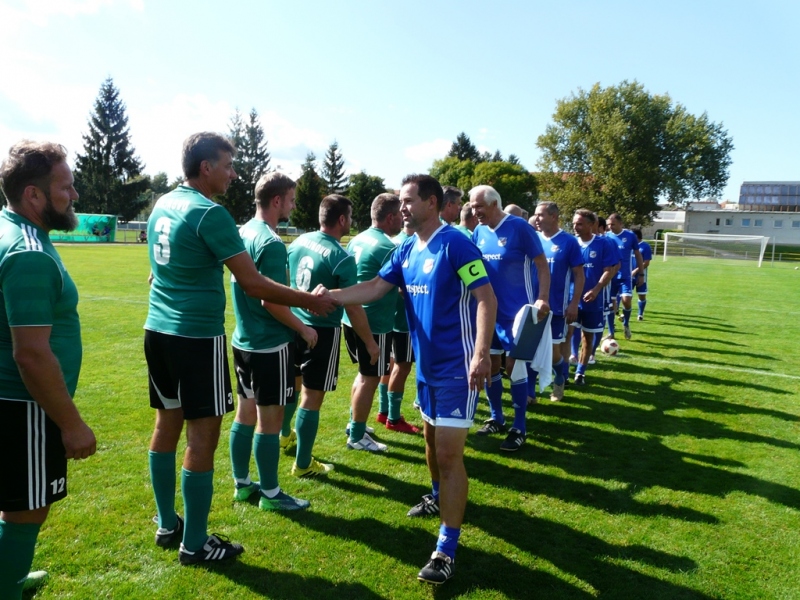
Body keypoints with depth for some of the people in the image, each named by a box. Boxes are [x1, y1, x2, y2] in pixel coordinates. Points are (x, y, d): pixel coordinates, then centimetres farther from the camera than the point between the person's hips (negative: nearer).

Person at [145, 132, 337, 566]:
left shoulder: (162, 204, 9)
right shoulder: (210, 213, -17)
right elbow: (253, 284, -19)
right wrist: (310, 301, -9)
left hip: (158, 331, 9)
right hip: (197, 337, -9)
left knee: (167, 425, 17)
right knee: (202, 437, 1)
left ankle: (167, 525, 31)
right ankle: (195, 544, 13)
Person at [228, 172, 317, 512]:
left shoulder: (243, 232, 8)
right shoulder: (271, 243, -20)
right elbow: (271, 301, -23)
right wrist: (304, 329, -11)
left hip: (243, 340, 9)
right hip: (270, 344, -9)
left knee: (245, 413, 16)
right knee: (270, 419, 2)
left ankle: (242, 484, 29)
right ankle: (270, 494, 15)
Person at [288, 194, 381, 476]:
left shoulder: (299, 242, 1)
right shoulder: (341, 257, -20)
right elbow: (353, 307, -18)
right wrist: (370, 343, -7)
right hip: (322, 331, -7)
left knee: (292, 384, 26)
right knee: (312, 396, 3)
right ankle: (303, 464, 15)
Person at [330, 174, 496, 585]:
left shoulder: (455, 244, -16)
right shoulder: (406, 251, 8)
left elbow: (486, 297, -21)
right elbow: (374, 289, 5)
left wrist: (481, 354, -29)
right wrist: (328, 296, -8)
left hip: (456, 366, -8)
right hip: (427, 364, 8)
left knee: (449, 452, -6)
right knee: (431, 437, 23)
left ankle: (447, 547, 4)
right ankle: (439, 497, 48)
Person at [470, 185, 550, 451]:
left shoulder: (519, 227, -12)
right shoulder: (478, 232, 5)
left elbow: (542, 264, -11)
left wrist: (543, 299, -21)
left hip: (517, 310, -6)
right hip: (489, 310, 6)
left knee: (514, 364, -3)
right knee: (489, 364, 10)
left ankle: (519, 428, 10)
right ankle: (496, 418, 27)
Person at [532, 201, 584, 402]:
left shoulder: (569, 242, -7)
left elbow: (578, 275, -5)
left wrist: (574, 303, -12)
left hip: (556, 307, -3)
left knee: (553, 351, 3)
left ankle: (559, 381, 32)